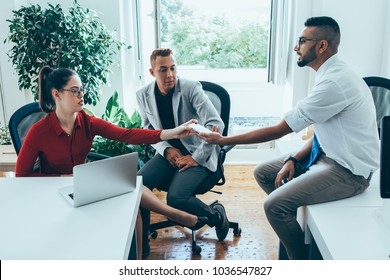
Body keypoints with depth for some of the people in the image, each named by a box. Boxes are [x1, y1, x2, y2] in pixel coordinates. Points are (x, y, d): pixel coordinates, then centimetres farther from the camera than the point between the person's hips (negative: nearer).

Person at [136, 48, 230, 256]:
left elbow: (216, 124, -18)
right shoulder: (143, 95, -1)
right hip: (169, 152, 5)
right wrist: (166, 149, -6)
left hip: (196, 153, -4)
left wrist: (197, 157, -18)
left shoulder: (190, 88, -14)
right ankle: (140, 242, -1)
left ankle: (215, 214, 5)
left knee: (175, 197, -26)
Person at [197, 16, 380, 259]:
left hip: (349, 171, -10)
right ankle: (294, 231, 20)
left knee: (275, 204, -22)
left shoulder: (335, 82, -26)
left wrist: (224, 140, -16)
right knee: (263, 173, 9)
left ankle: (302, 259, 2)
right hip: (329, 155, 10)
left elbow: (278, 130, -23)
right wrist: (294, 160, -1)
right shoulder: (333, 75, 5)